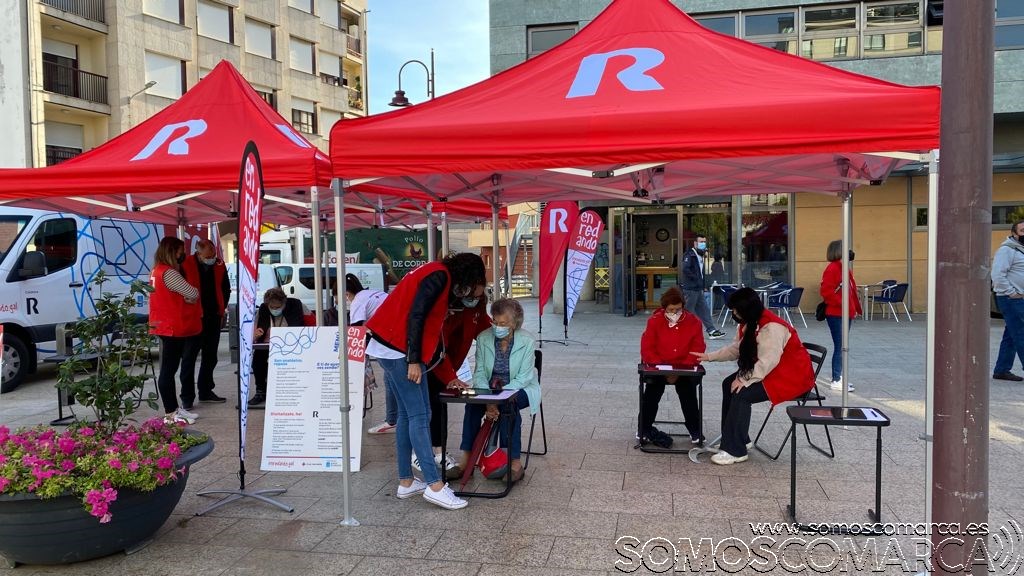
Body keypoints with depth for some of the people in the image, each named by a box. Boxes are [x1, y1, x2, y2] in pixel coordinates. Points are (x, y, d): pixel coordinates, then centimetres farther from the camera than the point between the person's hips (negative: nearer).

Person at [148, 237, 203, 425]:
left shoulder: (156, 271, 13)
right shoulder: (169, 273, -18)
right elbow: (193, 293, -17)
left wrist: (184, 298, 0)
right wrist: (190, 296, 2)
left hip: (166, 326, 10)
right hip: (173, 328, -10)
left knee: (169, 369, 13)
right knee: (168, 370, -5)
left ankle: (174, 409, 20)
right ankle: (171, 414, 1)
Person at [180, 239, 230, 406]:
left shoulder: (219, 265, 4)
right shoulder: (186, 266, -11)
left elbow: (225, 289, 17)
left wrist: (222, 308, 10)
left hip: (214, 317, 5)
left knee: (210, 357, 13)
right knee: (189, 358, 0)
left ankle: (206, 392, 25)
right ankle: (187, 396, 5)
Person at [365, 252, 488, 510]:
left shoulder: (438, 277, 22)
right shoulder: (439, 275, -9)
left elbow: (432, 328, 25)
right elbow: (415, 316, -19)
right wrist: (414, 361, -21)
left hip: (395, 350, 10)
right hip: (397, 350, -10)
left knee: (407, 415, 10)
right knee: (419, 416, -10)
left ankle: (406, 482, 15)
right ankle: (434, 485, -9)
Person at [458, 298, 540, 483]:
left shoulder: (527, 341, -15)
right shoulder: (483, 338, -6)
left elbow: (523, 378, -16)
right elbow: (479, 373, -8)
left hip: (520, 389, -3)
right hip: (489, 388, 3)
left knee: (507, 404, -35)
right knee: (472, 404, -27)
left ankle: (515, 463, -29)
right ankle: (466, 460, -24)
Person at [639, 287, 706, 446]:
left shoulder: (693, 322, -3)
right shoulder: (654, 321, -5)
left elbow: (697, 349, -5)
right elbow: (647, 349, -6)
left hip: (684, 369, 1)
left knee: (687, 388, -23)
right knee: (653, 389, -24)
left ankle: (695, 429, -3)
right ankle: (645, 428, -7)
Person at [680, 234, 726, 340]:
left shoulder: (700, 255, 18)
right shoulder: (689, 255, -12)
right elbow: (685, 269, -25)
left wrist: (703, 285, 16)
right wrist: (695, 278, -21)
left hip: (698, 289, 9)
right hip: (690, 288, -9)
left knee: (704, 310, 8)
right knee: (689, 311, -2)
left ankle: (711, 331, 10)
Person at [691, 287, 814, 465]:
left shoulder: (772, 327, -27)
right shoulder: (750, 323, 4)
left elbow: (767, 362, -31)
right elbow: (736, 349, 13)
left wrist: (744, 380, -27)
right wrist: (709, 356, 7)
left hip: (791, 376, -10)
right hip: (769, 371, 10)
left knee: (742, 393, -22)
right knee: (728, 384, 2)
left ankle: (735, 450, -14)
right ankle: (739, 439, 10)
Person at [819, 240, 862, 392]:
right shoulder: (832, 269, -13)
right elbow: (826, 291, -20)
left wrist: (855, 308, 13)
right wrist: (841, 304, -20)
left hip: (846, 314, 9)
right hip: (836, 314, -9)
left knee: (842, 347, 13)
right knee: (840, 347, -6)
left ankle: (839, 377, 20)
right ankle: (836, 381, 0)